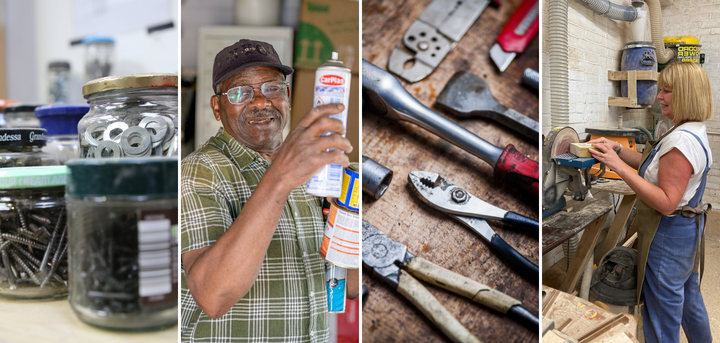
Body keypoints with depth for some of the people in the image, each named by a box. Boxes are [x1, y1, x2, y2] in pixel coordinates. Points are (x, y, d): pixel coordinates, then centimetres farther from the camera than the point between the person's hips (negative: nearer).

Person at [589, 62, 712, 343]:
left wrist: (619, 167, -31)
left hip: (668, 236, -11)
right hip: (688, 230, 11)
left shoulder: (682, 141, -26)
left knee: (662, 320, 3)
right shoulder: (694, 132, 8)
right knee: (689, 301, 27)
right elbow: (655, 168, 11)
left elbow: (666, 203, -28)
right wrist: (618, 150, -1)